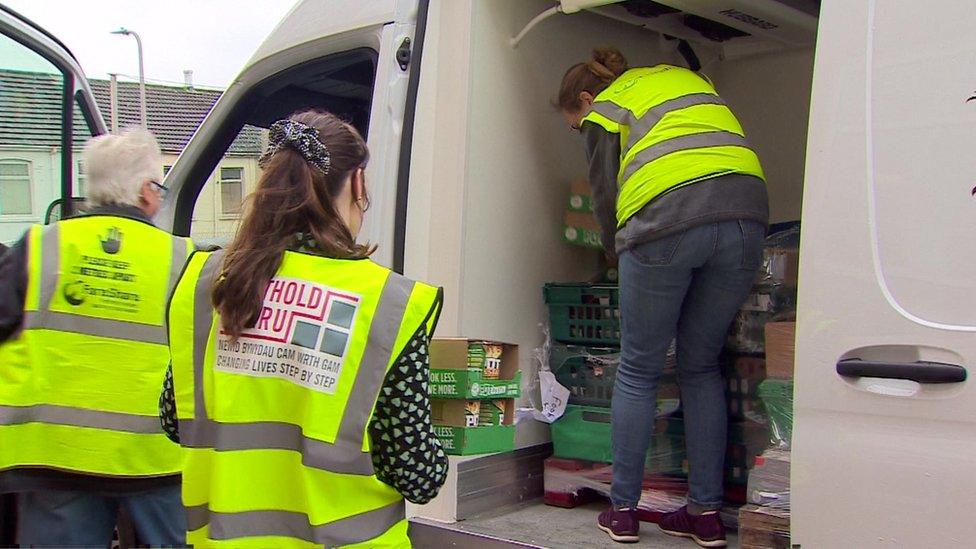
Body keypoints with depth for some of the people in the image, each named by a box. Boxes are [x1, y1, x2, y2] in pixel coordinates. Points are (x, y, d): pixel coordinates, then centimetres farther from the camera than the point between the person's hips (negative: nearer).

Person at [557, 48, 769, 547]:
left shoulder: (605, 110, 16)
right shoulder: (686, 77, 33)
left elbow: (606, 199, 11)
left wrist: (618, 256, 26)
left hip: (666, 224, -5)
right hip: (746, 213, 5)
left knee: (638, 371, 9)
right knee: (701, 368, 16)